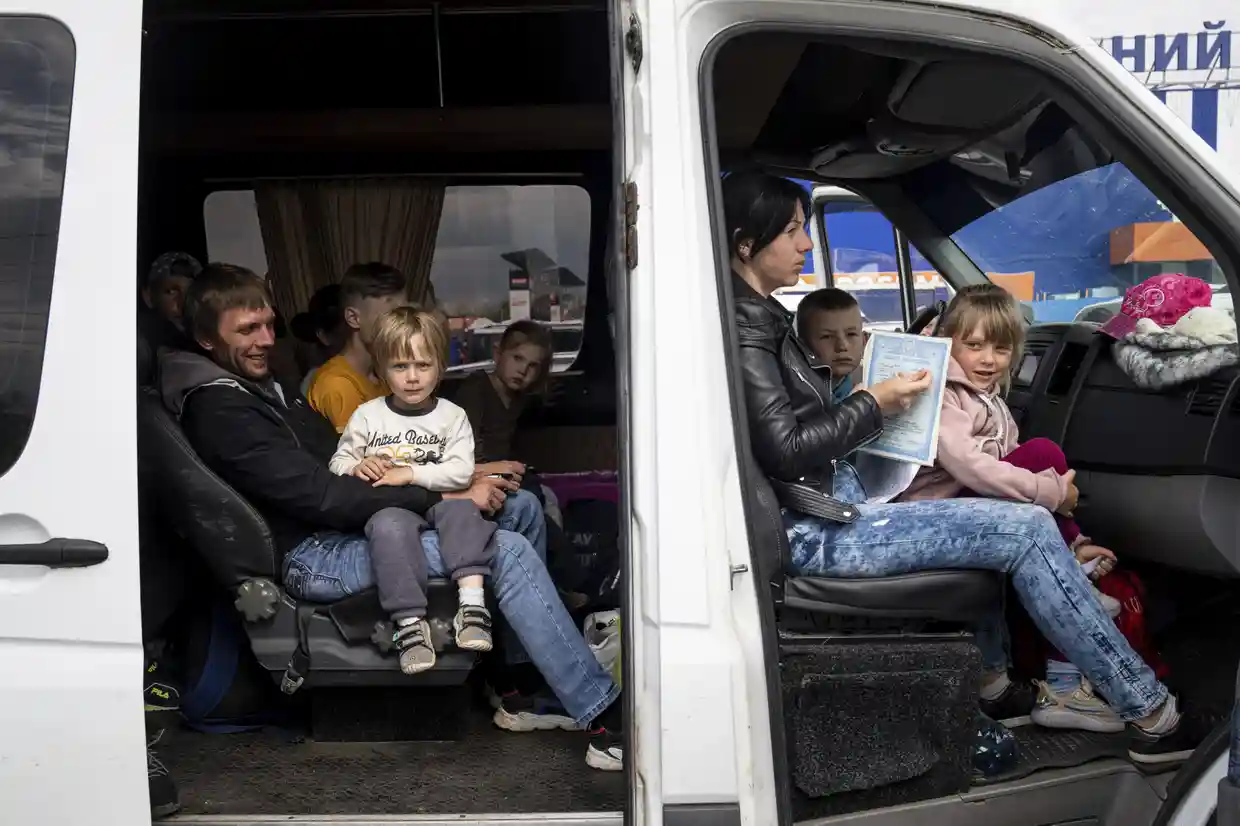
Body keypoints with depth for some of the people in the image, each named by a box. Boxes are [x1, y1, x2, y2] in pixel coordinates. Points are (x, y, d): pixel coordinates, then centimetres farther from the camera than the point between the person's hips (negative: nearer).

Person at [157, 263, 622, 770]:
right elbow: (318, 495, -23)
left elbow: (335, 457, 20)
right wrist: (448, 499, -21)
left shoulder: (258, 386, 18)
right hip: (310, 556, -10)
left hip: (341, 526, 10)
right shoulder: (217, 409, -15)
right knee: (508, 552, -22)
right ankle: (606, 719, -17)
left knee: (522, 508, 4)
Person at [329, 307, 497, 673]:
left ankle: (472, 601, -39)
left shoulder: (452, 416, 4)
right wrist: (357, 467, -12)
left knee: (461, 509, -34)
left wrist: (410, 473, -15)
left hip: (436, 501, 1)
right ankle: (410, 621, -36)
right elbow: (338, 462, 12)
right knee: (387, 528, -36)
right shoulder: (367, 416, 7)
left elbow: (461, 472, -7)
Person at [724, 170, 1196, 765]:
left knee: (999, 526, 26)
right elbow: (784, 448, -23)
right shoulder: (745, 326, -17)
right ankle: (1153, 717, 1)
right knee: (1028, 529, -10)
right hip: (813, 531, -11)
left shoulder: (760, 315, 14)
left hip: (830, 501, 11)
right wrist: (874, 404, -12)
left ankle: (991, 683, 29)